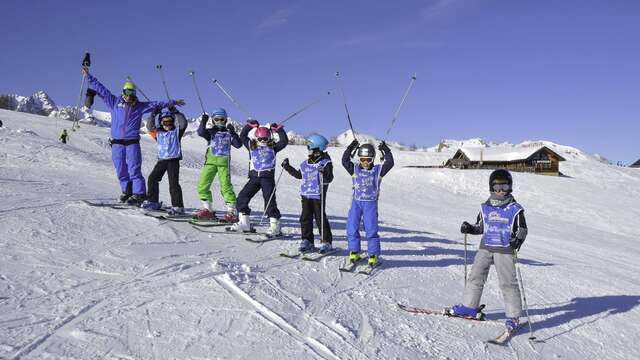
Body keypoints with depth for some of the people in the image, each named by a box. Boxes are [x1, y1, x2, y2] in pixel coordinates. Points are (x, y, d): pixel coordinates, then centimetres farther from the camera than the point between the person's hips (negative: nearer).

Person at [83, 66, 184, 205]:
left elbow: (157, 104, 11)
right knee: (121, 170, 6)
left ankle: (139, 194, -10)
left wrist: (173, 102, 10)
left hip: (132, 143, -2)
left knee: (134, 169, -9)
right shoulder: (114, 102, 11)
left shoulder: (140, 106, 9)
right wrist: (89, 76, 12)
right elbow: (100, 89, 13)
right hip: (116, 143, 2)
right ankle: (127, 191, 18)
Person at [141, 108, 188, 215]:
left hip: (174, 160, -5)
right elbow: (150, 127, 1)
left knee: (173, 183, -11)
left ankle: (178, 206, -10)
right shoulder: (158, 133, 12)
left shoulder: (176, 131, 5)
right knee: (152, 178, 10)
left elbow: (183, 123, -9)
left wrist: (176, 113, -14)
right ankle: (152, 202, 25)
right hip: (162, 160, 5)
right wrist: (153, 115, -7)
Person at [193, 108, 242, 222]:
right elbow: (201, 132, -8)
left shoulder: (228, 133, 9)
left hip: (223, 162, -3)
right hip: (210, 161, 3)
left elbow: (238, 145, -2)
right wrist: (203, 122, -19)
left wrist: (233, 133, -14)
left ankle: (232, 212, -7)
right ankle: (208, 210, 12)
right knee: (202, 186, 0)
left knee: (225, 186, -12)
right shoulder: (210, 131, 12)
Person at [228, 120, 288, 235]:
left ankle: (275, 226, -6)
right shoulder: (252, 146, 15)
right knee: (242, 197, 1)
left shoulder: (273, 147, 10)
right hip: (254, 177, 3)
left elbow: (284, 141, 5)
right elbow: (243, 137, 16)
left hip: (268, 177, -3)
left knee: (269, 200, -10)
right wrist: (249, 126, 10)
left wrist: (278, 129, 3)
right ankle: (244, 224, 11)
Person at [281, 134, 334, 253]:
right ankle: (307, 241, 16)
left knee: (320, 218, -2)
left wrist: (324, 173, -37)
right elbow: (299, 175, 25)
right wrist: (288, 167, 24)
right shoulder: (306, 163, 11)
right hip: (306, 195, 6)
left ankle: (326, 242, 8)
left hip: (318, 195, -6)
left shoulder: (325, 163, -9)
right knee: (305, 218, 7)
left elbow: (329, 179, -17)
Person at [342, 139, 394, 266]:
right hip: (356, 202, 2)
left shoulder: (378, 170, 3)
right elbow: (345, 161, -2)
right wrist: (350, 148, -6)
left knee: (371, 230, -3)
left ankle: (373, 255, 5)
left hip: (370, 203, -2)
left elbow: (390, 163, -6)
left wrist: (385, 150, -9)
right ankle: (354, 252, 18)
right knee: (352, 228, 4)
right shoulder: (355, 169, 6)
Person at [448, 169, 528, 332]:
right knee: (475, 276, 8)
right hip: (485, 247, 4)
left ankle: (513, 316, 8)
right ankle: (469, 307, 21)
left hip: (505, 250, -4)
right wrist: (469, 228, -1)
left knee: (507, 282, -4)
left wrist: (518, 239, -21)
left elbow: (523, 229, -1)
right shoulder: (485, 207, 8)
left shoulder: (515, 209, -3)